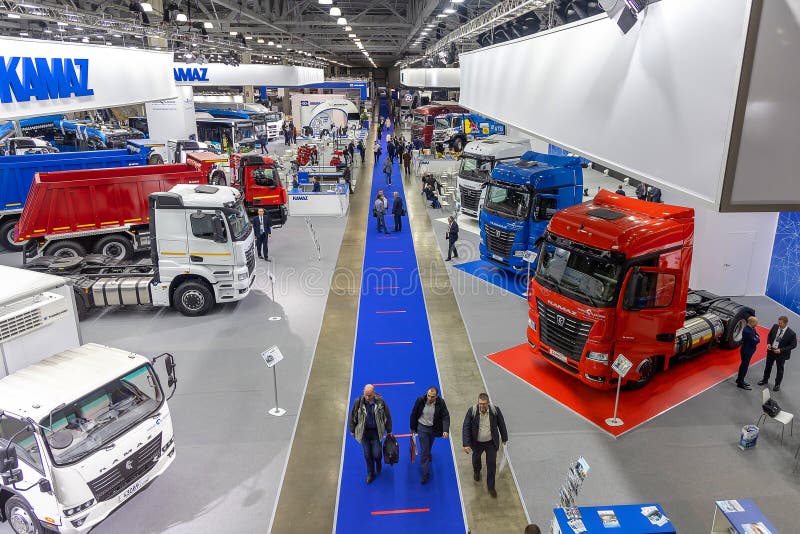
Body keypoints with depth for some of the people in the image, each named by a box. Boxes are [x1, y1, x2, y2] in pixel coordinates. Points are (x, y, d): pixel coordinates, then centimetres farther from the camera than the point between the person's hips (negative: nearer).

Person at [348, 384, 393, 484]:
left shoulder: (380, 402, -15)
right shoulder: (358, 402, -16)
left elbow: (387, 416, -2)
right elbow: (352, 417, -1)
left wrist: (389, 431, 6)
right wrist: (352, 430, 7)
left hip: (376, 431, -1)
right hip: (363, 432, 1)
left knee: (376, 454, 0)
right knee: (367, 454, 11)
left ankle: (378, 464, 36)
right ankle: (370, 473, 35)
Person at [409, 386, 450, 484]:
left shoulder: (440, 403, -23)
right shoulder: (420, 400, -23)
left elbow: (446, 416, -18)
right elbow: (414, 414, -9)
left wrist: (446, 430, -32)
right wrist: (413, 427, 0)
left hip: (434, 428, 2)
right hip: (422, 427, -2)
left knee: (429, 446, 28)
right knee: (424, 450, -1)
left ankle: (428, 454, 62)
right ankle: (425, 474, 10)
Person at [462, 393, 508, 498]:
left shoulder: (495, 410, -21)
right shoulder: (472, 411, -25)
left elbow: (501, 424, -5)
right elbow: (466, 427, -20)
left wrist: (504, 438, 8)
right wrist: (466, 444, -25)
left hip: (491, 443, 0)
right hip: (477, 442, 1)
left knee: (492, 464, 6)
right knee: (476, 458, 26)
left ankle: (491, 486, 28)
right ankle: (476, 471, 61)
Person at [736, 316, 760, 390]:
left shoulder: (751, 328, -2)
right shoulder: (747, 331, -32)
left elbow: (756, 335, 6)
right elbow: (755, 341, -28)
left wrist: (756, 338, -14)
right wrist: (758, 339, -8)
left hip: (748, 350, 9)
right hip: (746, 351, -9)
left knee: (744, 365, 22)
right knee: (744, 366, 4)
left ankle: (739, 380, 38)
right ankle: (740, 383, 17)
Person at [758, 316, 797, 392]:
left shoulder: (791, 333, -22)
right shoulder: (775, 326, -10)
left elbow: (793, 345, -14)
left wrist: (781, 350, -21)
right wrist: (768, 343, -9)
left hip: (781, 354, -4)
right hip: (771, 350, 4)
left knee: (780, 369, 13)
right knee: (768, 366, 21)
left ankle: (777, 385, 31)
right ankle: (765, 380, 42)